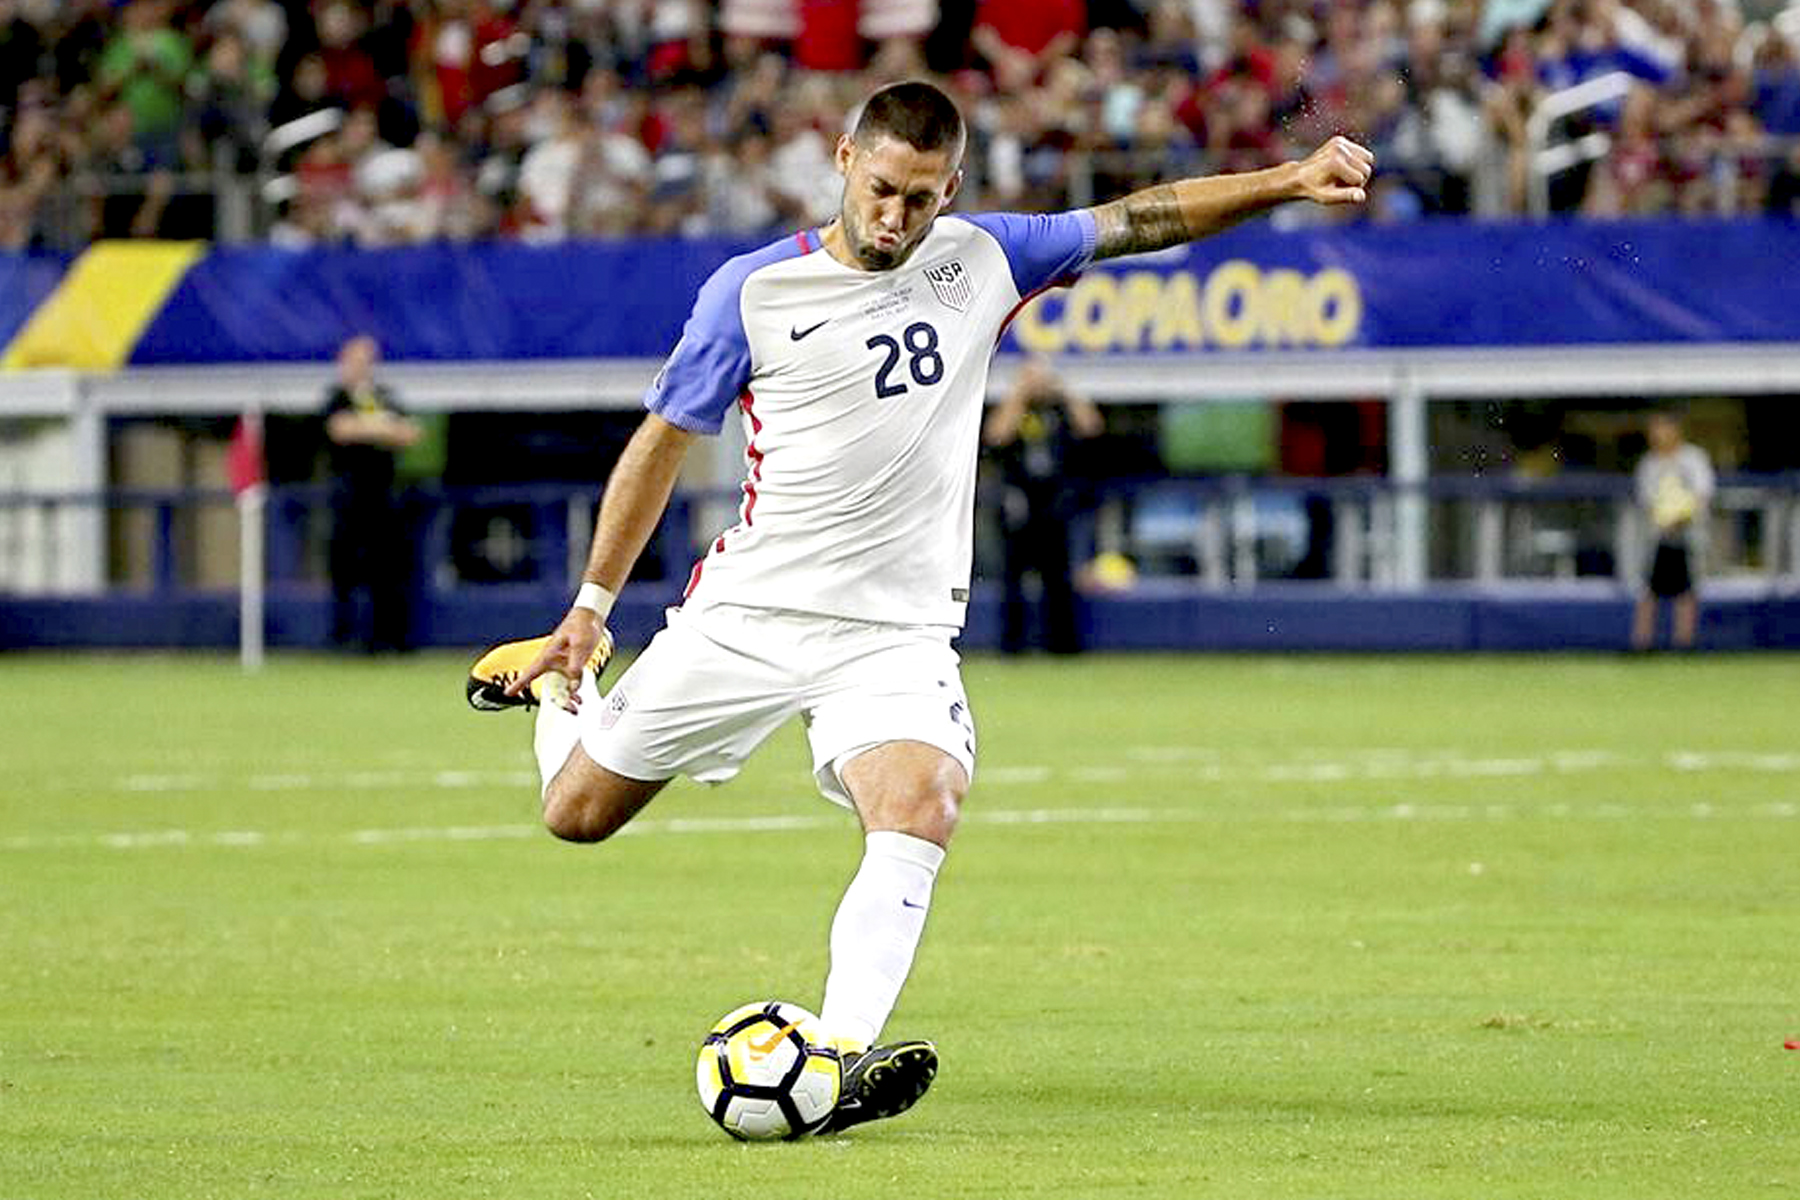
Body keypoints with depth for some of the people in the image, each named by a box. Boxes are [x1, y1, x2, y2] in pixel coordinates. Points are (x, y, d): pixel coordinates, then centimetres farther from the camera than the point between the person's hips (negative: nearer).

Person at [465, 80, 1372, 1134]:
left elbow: (1139, 220, 8)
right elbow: (664, 441, 3)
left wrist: (1285, 181, -2)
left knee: (921, 813, -28)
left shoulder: (976, 259, 1)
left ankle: (841, 1059, -34)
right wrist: (592, 603, 5)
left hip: (897, 631, 1)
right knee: (579, 812, 9)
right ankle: (555, 683, 43)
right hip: (745, 612, -1)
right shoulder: (754, 291, -7)